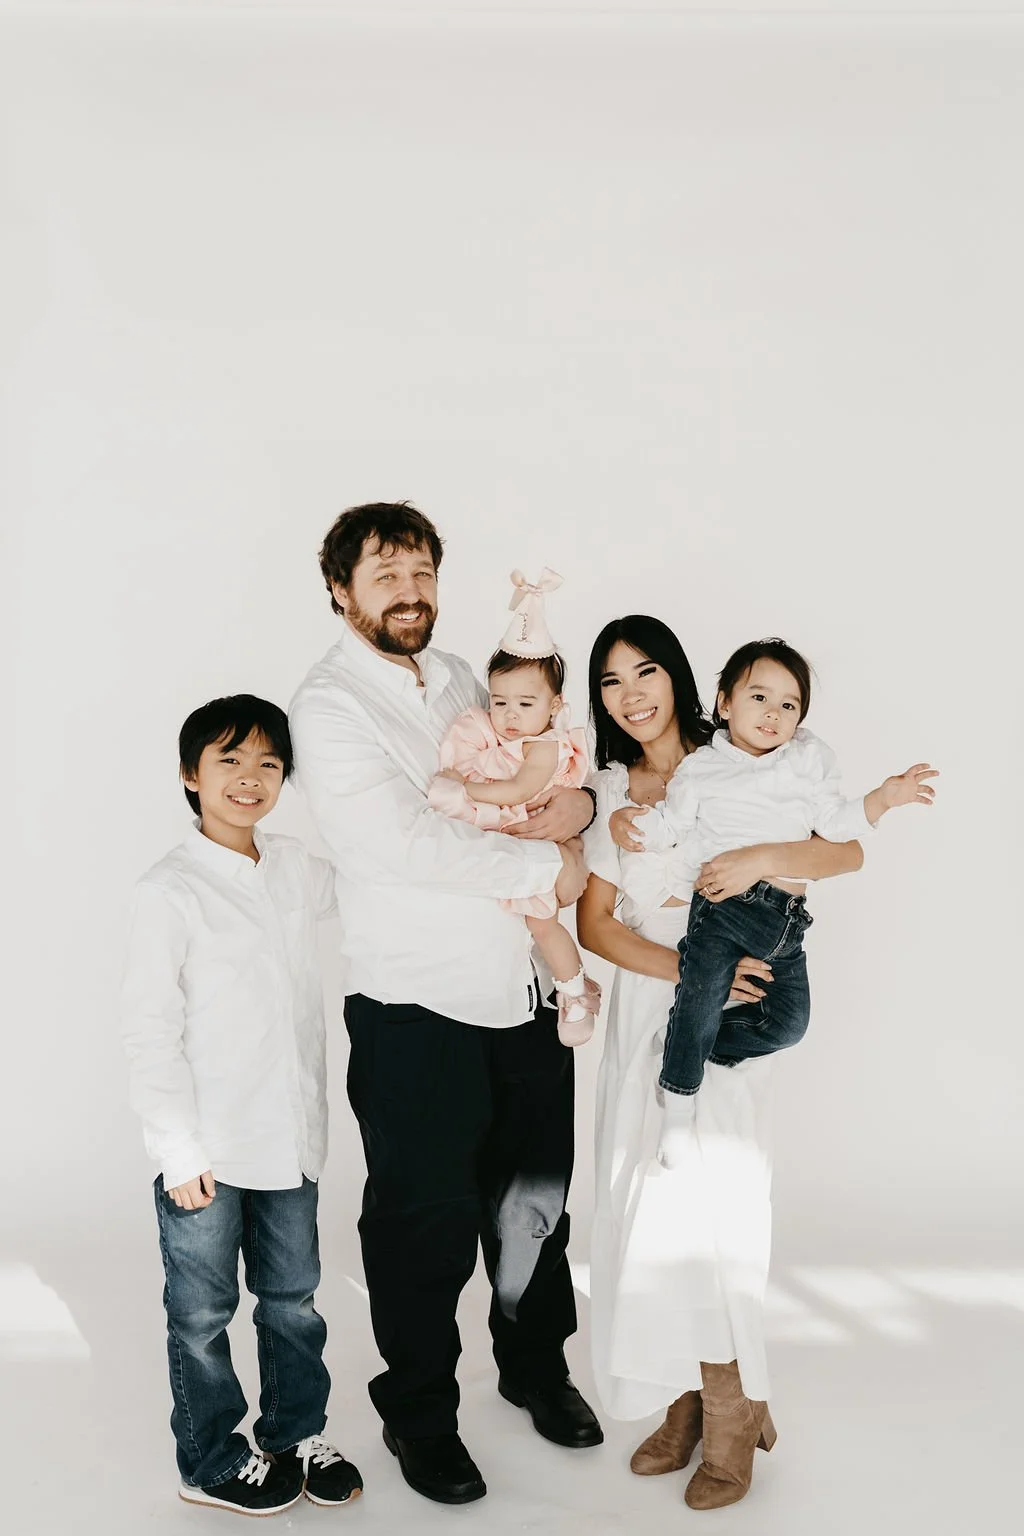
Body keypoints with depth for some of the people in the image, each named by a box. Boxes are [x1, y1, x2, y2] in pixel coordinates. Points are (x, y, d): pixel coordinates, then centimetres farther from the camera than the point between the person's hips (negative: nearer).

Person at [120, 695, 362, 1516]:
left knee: (293, 1298, 19)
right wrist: (178, 1151, -14)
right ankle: (213, 1461, 29)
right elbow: (151, 1032, -12)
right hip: (207, 1152, -5)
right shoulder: (169, 891, -12)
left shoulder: (299, 870, 3)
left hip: (291, 1140, 5)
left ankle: (297, 1433, 37)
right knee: (204, 1312, 11)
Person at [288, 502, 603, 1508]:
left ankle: (536, 1367, 44)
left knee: (534, 1199, 20)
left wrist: (576, 801, -7)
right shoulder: (329, 707, -11)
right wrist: (545, 865, -17)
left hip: (526, 996, 6)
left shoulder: (460, 680, 11)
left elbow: (544, 768, 17)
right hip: (418, 1010, -6)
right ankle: (419, 1416, 31)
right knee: (428, 1221, 8)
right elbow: (402, 842, -23)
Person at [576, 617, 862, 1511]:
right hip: (645, 1011, 4)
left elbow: (847, 852, -5)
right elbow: (595, 921, 1)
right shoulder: (608, 789, 7)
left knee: (701, 1208, -9)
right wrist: (684, 969, -15)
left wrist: (762, 858, -24)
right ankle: (685, 1399, 20)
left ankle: (731, 1411, 9)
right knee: (644, 1205, 3)